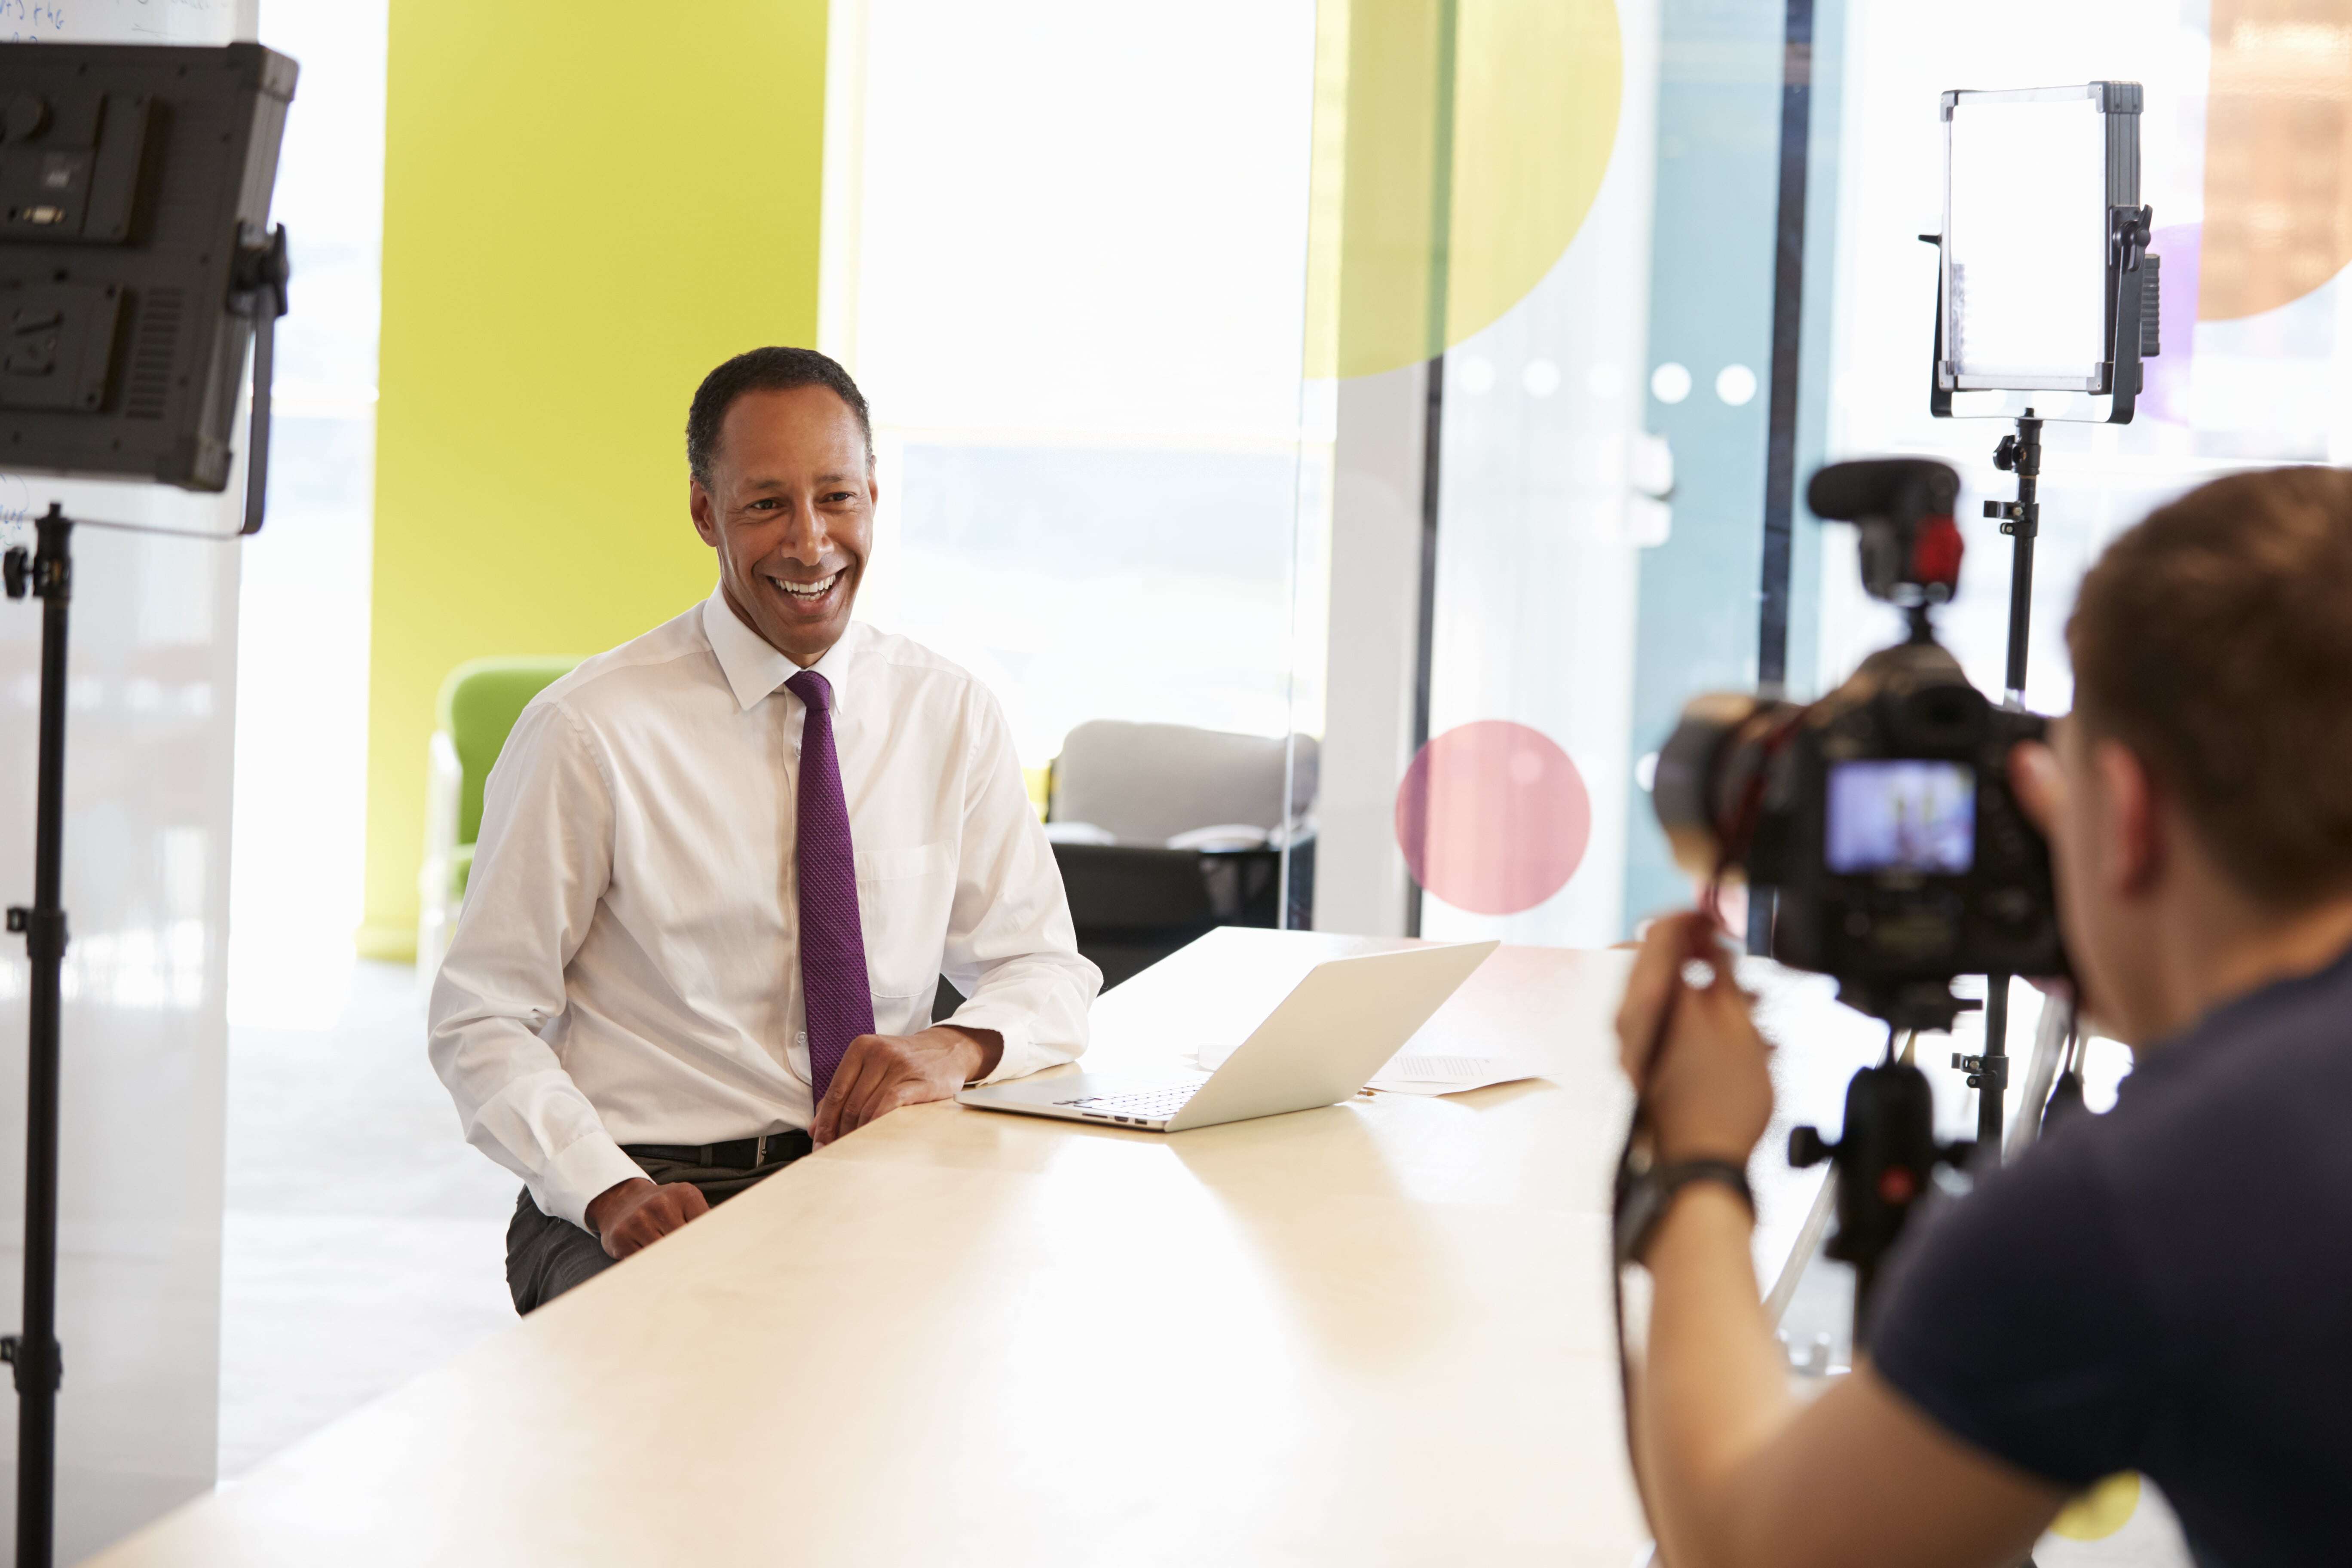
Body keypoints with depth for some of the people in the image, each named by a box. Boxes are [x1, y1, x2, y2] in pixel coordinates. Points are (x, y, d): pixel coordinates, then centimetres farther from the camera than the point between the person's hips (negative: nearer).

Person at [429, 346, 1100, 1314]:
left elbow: (1047, 973, 13)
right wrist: (609, 1191, -21)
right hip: (657, 1201, -4)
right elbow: (481, 1024, -3)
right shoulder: (589, 732, -5)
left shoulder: (951, 716, 7)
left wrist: (959, 1046, -11)